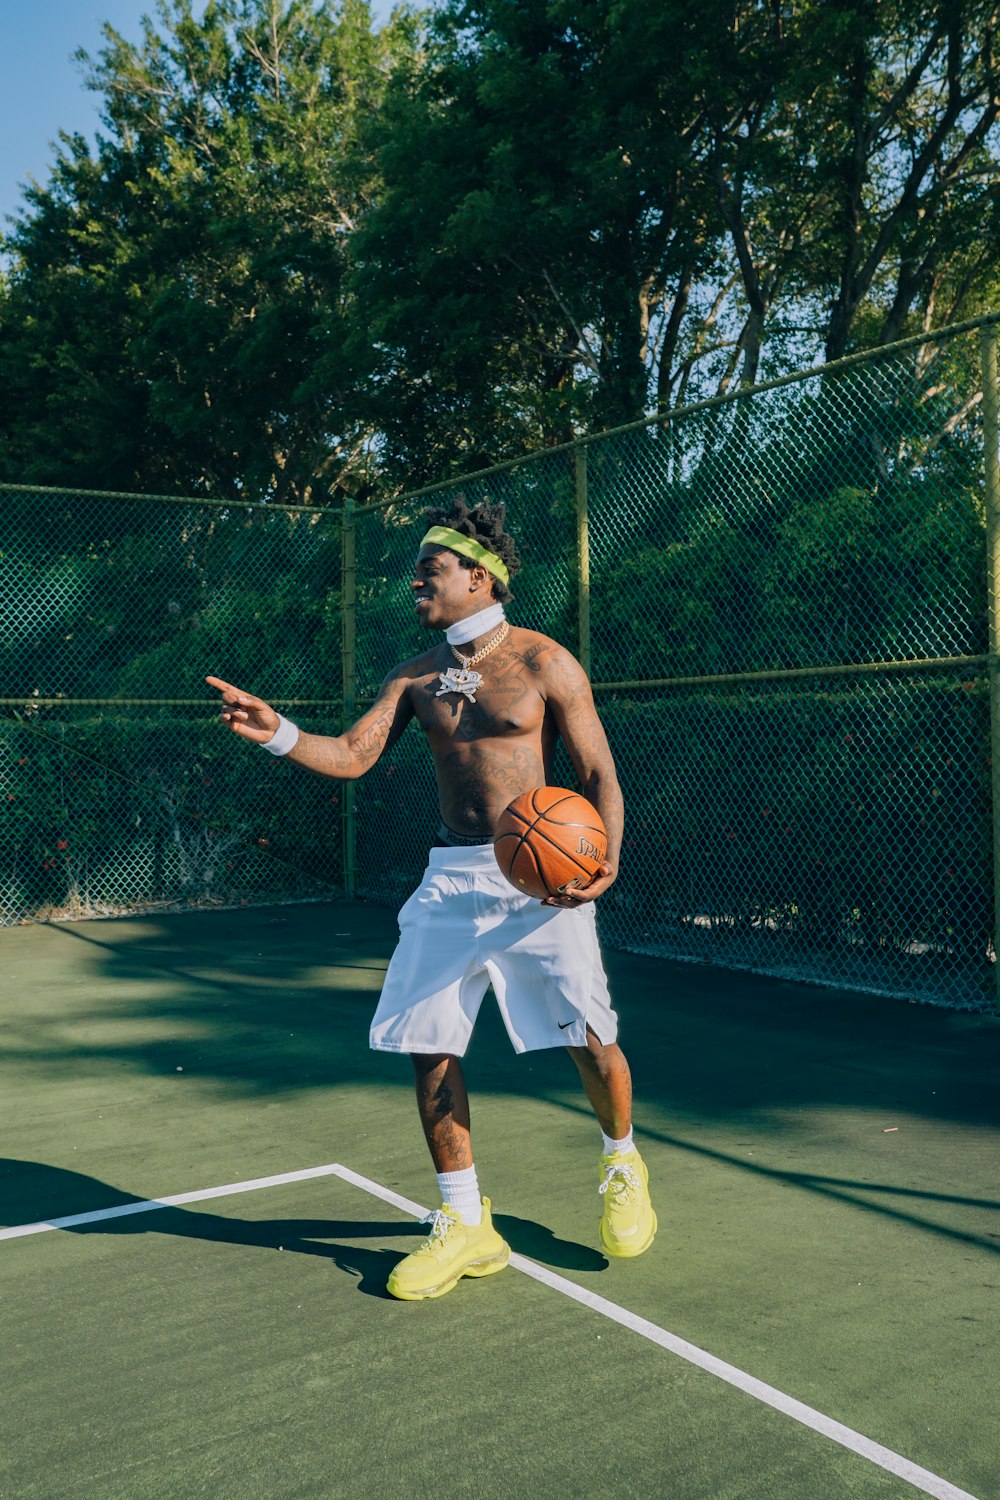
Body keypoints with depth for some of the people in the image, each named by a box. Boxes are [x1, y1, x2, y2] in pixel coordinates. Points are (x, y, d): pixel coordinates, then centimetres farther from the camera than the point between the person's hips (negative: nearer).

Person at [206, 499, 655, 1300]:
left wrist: (606, 860, -20)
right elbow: (352, 755, 3)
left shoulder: (546, 664, -3)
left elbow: (600, 773, -3)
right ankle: (466, 1225, 19)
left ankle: (623, 1166, 29)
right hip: (451, 876, 5)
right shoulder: (414, 677, 11)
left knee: (590, 1039, -4)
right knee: (428, 1047, 1)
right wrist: (278, 733, -16)